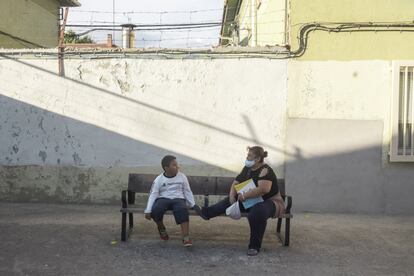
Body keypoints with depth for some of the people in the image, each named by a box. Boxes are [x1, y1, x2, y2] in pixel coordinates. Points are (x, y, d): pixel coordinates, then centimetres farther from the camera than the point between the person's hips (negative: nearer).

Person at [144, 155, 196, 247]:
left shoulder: (182, 177, 8)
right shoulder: (159, 179, 2)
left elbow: (188, 192, 14)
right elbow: (153, 195, -1)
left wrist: (193, 205, 5)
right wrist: (148, 211, -11)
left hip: (178, 199, 0)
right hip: (163, 199, 0)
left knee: (182, 210, -36)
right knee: (155, 210, -33)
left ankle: (186, 238, -37)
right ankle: (161, 228, 1)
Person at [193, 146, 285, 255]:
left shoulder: (265, 171, -22)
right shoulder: (247, 169, 4)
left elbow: (264, 189, -38)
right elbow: (235, 183, 10)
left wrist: (244, 196, -32)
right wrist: (232, 196, -10)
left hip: (271, 202, -9)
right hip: (252, 201, 9)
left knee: (257, 212, -38)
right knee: (229, 200, 6)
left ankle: (254, 246, -26)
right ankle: (206, 212, 14)